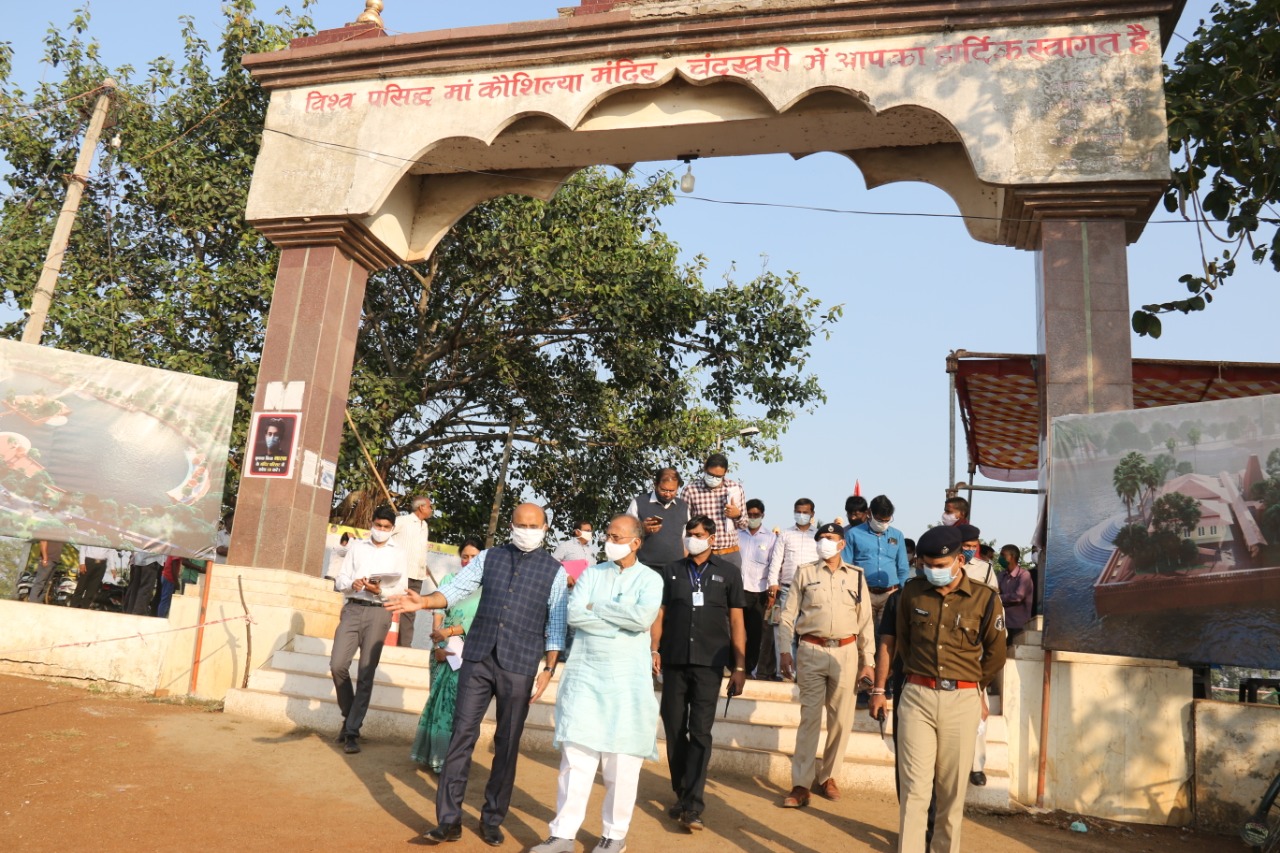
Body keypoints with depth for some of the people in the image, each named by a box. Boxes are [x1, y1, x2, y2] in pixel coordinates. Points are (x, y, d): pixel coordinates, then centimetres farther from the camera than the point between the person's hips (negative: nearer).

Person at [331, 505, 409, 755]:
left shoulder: (399, 553, 9)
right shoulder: (357, 546, 14)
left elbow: (402, 590, 2)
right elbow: (339, 580, 9)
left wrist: (381, 591, -17)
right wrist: (351, 583, -14)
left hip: (379, 613, -2)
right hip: (353, 609, 2)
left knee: (366, 674, -1)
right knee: (337, 665, -8)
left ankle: (352, 731, 6)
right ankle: (349, 715, 17)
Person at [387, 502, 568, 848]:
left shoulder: (555, 571, 0)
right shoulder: (489, 557, 6)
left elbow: (556, 625, 0)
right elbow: (456, 588, -1)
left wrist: (549, 669, -5)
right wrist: (424, 602, -19)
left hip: (519, 667, -1)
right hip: (478, 659, 2)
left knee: (507, 745, 8)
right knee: (462, 736, 2)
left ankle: (492, 819, 23)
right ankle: (449, 819, 11)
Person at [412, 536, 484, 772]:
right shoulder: (449, 580, 8)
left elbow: (480, 620, -9)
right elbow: (438, 614, 1)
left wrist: (449, 631, -19)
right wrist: (438, 645, -12)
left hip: (470, 651, -2)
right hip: (445, 649, 3)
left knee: (452, 697, -7)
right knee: (442, 697, 5)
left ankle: (443, 756, 2)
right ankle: (434, 753, 17)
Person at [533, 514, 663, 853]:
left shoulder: (650, 578, 0)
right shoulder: (591, 573, 7)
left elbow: (644, 617, -18)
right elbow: (574, 614, -6)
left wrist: (597, 608, -9)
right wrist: (621, 621, -12)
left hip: (627, 679, -2)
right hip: (585, 673, 2)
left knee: (622, 761, 4)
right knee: (575, 755, 2)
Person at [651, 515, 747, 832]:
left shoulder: (728, 573, 4)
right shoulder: (673, 571, 10)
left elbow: (736, 621, 4)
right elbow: (660, 613, 10)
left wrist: (740, 667, 0)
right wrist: (654, 650, -3)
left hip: (708, 663, -2)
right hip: (674, 661, 3)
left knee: (700, 732, -7)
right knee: (674, 729, 6)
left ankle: (692, 806, -5)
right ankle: (681, 794, 22)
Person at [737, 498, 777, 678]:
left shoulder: (771, 538, 8)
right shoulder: (737, 535, 10)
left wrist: (771, 592, -2)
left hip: (758, 592, 0)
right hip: (737, 589, 0)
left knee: (755, 632, 3)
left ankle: (749, 669, 11)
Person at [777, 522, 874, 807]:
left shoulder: (857, 576, 7)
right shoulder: (805, 573, 4)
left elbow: (865, 621, 8)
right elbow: (788, 614, 4)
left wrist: (868, 661, 5)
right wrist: (785, 652, -1)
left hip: (845, 652, 2)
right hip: (811, 651, -2)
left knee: (841, 720, 7)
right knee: (809, 718, -2)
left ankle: (827, 776, 23)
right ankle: (801, 784, 2)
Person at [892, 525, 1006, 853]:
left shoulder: (985, 599, -3)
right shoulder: (912, 592, 2)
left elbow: (995, 653, 10)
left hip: (962, 702, 0)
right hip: (916, 697, 1)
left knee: (952, 789, 9)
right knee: (915, 787, -2)